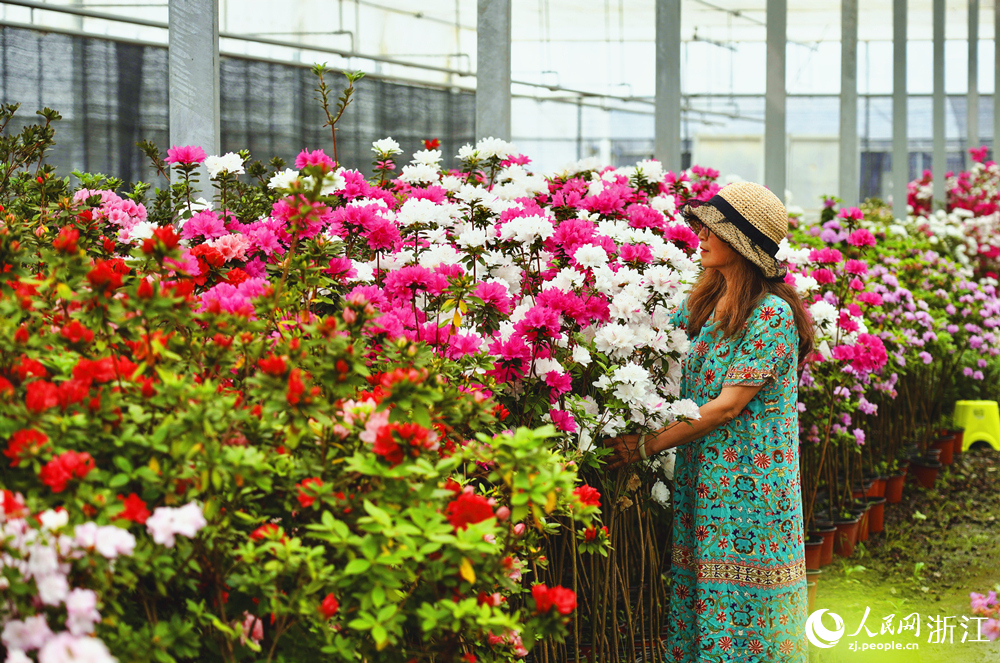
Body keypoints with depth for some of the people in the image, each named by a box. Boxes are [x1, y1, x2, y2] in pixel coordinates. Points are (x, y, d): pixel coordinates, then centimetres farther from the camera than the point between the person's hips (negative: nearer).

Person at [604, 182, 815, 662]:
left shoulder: (772, 316, -13)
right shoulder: (700, 305, 11)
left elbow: (728, 405, -17)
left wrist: (647, 445, -17)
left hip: (752, 487, -7)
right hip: (699, 480, 7)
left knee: (742, 604, -3)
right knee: (695, 600, 8)